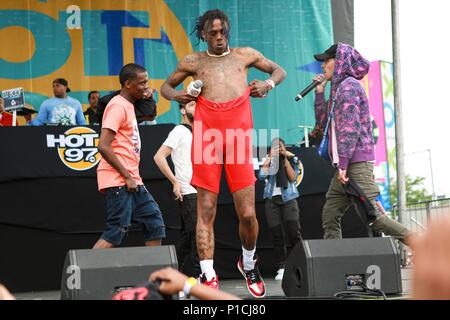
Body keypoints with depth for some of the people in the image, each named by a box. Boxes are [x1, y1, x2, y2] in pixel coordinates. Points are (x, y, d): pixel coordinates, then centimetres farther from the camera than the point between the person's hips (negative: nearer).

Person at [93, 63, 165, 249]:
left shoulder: (128, 106, 19)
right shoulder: (118, 106, -12)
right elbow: (103, 146, -21)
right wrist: (127, 176, -19)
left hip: (131, 180, 10)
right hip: (118, 180, -10)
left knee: (154, 221, 9)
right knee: (116, 232, -13)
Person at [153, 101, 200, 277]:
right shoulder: (179, 131, -7)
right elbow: (159, 157, -14)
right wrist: (175, 182, -16)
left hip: (198, 191, 8)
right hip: (188, 192, -8)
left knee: (187, 235, 10)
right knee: (197, 233, -12)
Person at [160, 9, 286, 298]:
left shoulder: (245, 55, 18)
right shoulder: (193, 62, 17)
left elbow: (280, 71, 28)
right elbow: (166, 86, 28)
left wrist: (268, 83, 5)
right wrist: (176, 95, 4)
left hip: (239, 136, 0)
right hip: (207, 137, 0)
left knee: (248, 214, -2)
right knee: (206, 211, -4)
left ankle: (249, 263, 24)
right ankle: (208, 276, -2)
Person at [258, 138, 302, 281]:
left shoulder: (292, 159, 10)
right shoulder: (268, 161, 11)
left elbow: (293, 177, -3)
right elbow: (261, 176, -6)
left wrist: (286, 160, -5)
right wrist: (269, 159, -4)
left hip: (288, 198, -1)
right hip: (272, 199, 1)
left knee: (294, 232, -12)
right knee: (277, 235, -3)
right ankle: (281, 268, -1)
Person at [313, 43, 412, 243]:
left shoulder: (347, 86, -9)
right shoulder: (339, 88, 21)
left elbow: (350, 127, -17)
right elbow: (324, 123, 23)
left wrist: (342, 163, -21)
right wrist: (319, 92, 16)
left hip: (356, 163, -10)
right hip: (346, 165, 10)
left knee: (371, 216, -13)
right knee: (329, 216, 5)